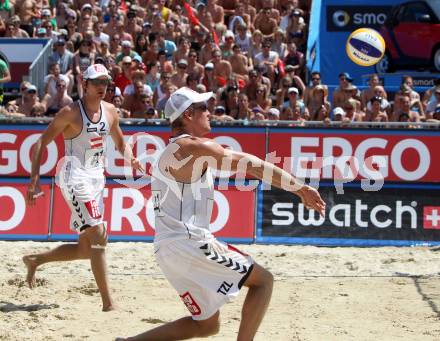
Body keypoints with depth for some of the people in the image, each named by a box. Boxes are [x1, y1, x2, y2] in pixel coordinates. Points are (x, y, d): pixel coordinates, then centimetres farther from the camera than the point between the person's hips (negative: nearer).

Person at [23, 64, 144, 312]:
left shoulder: (110, 111, 8)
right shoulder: (71, 113, -10)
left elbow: (120, 143, 22)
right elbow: (42, 143, -7)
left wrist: (131, 159, 0)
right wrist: (35, 180, -14)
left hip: (97, 177, 8)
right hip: (75, 177, -8)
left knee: (86, 249, 10)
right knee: (98, 236, -19)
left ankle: (35, 261, 31)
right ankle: (108, 303, -18)